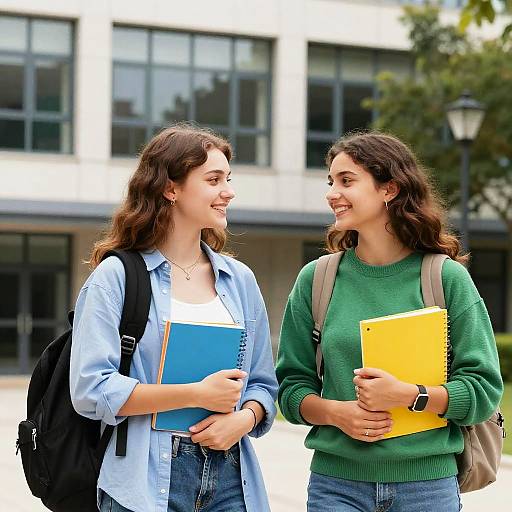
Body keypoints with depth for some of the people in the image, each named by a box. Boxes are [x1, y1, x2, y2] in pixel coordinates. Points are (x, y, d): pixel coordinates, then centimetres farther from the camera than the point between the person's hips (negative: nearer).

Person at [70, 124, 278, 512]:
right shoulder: (116, 276, -3)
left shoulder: (240, 280, 11)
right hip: (148, 481, -4)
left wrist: (244, 419, -8)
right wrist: (197, 394, -14)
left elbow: (262, 383, 14)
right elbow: (91, 390, -12)